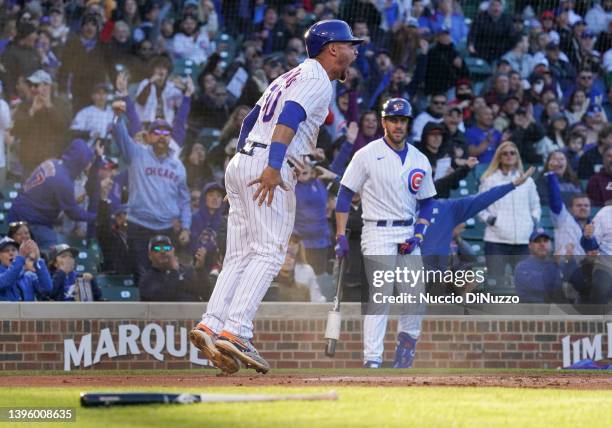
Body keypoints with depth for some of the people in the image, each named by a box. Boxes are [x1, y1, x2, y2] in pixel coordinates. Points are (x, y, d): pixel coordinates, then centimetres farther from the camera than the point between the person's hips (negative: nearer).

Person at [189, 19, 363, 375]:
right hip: (268, 165, -9)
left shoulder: (289, 78, 26)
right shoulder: (317, 80, -3)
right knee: (269, 252, -13)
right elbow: (290, 117, -20)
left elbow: (250, 120, 27)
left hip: (240, 163, 9)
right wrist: (273, 167, -30)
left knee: (241, 257, 5)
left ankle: (211, 326, -9)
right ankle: (235, 332, -24)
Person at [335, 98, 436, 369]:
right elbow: (344, 196, -3)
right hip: (377, 232, -5)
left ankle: (406, 345, 23)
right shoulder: (367, 155, -3)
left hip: (408, 234, 5)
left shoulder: (420, 161, 10)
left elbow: (426, 202, 16)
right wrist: (341, 236, -10)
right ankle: (372, 360, -17)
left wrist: (418, 234, 0)